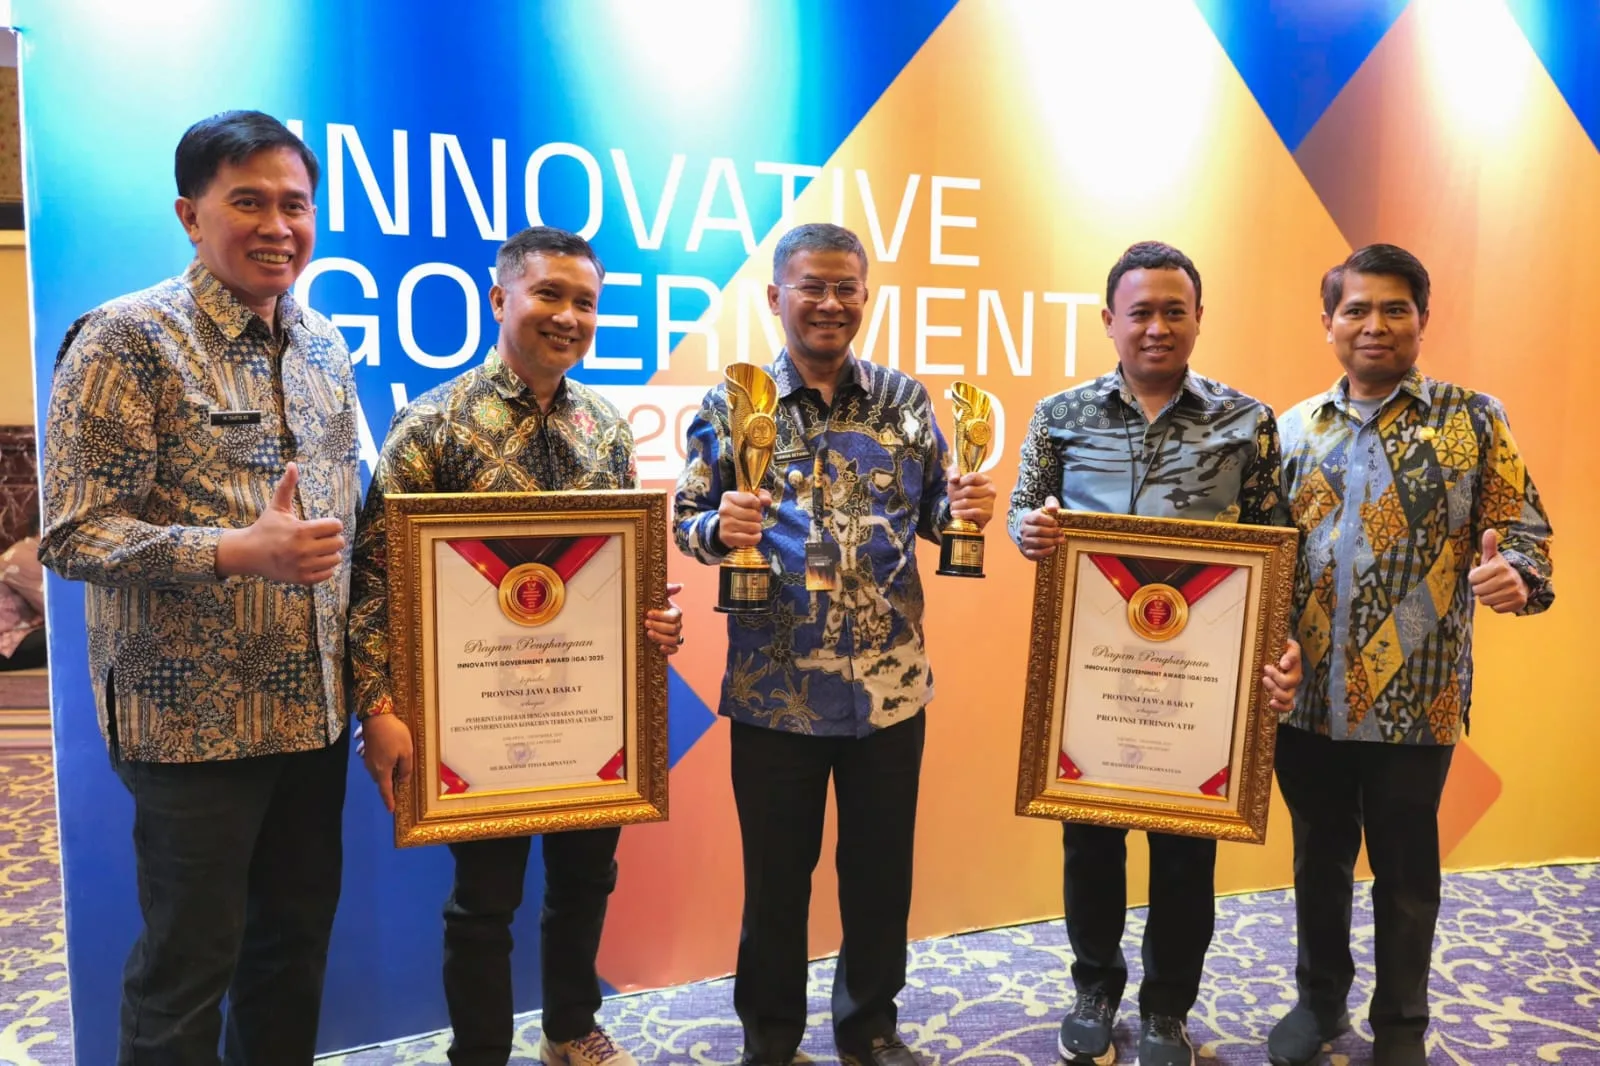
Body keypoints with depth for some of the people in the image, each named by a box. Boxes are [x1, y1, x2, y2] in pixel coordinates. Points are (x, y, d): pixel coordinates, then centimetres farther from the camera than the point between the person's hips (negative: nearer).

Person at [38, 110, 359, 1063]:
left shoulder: (324, 345, 9)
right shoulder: (127, 341, -11)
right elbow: (73, 535, -14)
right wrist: (238, 552, -29)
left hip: (315, 705, 6)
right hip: (194, 715, -6)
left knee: (299, 932, 18)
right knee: (190, 961, 8)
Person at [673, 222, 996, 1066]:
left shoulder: (905, 401, 5)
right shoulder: (730, 404, -1)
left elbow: (932, 513, 10)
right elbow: (683, 521, -1)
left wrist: (964, 511, -12)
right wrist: (719, 530, -23)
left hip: (889, 683, 2)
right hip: (775, 687, -2)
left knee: (880, 869, 15)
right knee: (775, 875, 12)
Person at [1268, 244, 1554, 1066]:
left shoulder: (1473, 419, -1)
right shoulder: (1294, 428, 5)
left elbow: (1524, 529, -2)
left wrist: (1517, 577, -26)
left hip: (1415, 698, -2)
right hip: (1307, 694, 2)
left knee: (1405, 868, 12)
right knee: (1318, 855, 17)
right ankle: (1320, 996, 37)